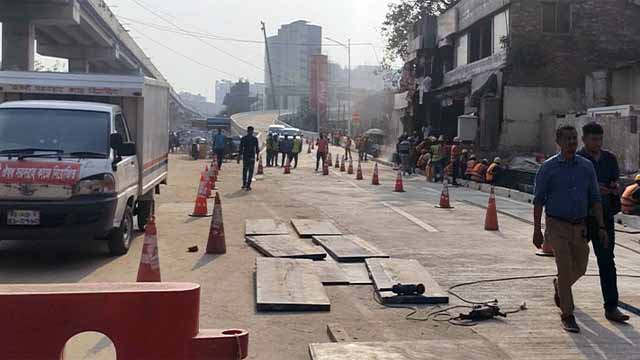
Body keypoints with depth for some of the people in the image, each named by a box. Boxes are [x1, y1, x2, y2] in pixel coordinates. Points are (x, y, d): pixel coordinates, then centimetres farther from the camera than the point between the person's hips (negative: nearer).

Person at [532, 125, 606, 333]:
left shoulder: (586, 166, 5)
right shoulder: (549, 167, -5)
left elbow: (595, 198, 8)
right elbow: (538, 200, -4)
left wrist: (601, 227, 1)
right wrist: (537, 230, -8)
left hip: (579, 226, 4)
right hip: (557, 226, -4)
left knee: (579, 268, 12)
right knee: (565, 268, -11)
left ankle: (559, 287, 44)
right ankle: (567, 315, -2)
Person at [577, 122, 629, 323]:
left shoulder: (610, 159, 9)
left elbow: (616, 181, 19)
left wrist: (615, 188, -5)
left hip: (604, 216, 3)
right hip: (581, 218, -3)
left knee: (607, 262, -1)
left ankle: (611, 307, -1)